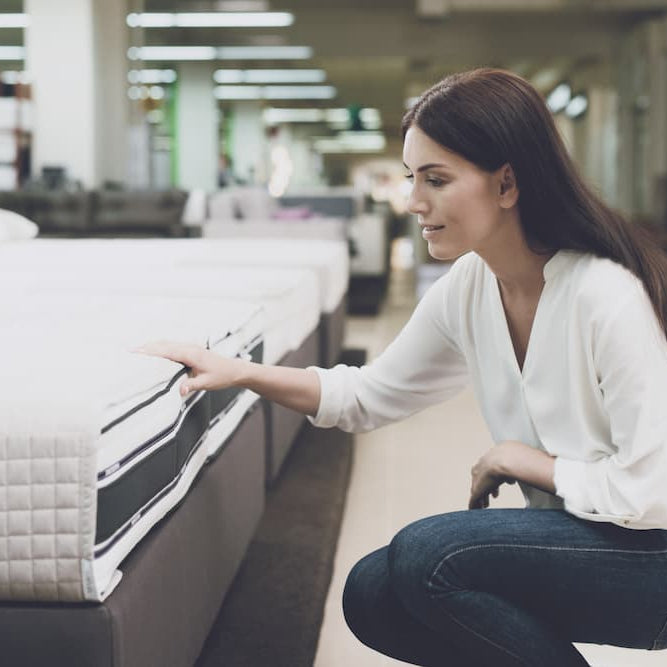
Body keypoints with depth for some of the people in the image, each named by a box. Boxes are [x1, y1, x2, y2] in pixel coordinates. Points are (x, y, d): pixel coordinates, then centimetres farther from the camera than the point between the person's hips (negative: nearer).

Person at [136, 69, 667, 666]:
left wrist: (516, 459, -14)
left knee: (426, 554, -23)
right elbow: (367, 396, 10)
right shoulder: (467, 288, -2)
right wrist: (238, 372, -1)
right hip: (574, 536, 7)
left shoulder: (607, 295, -25)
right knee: (373, 595, -3)